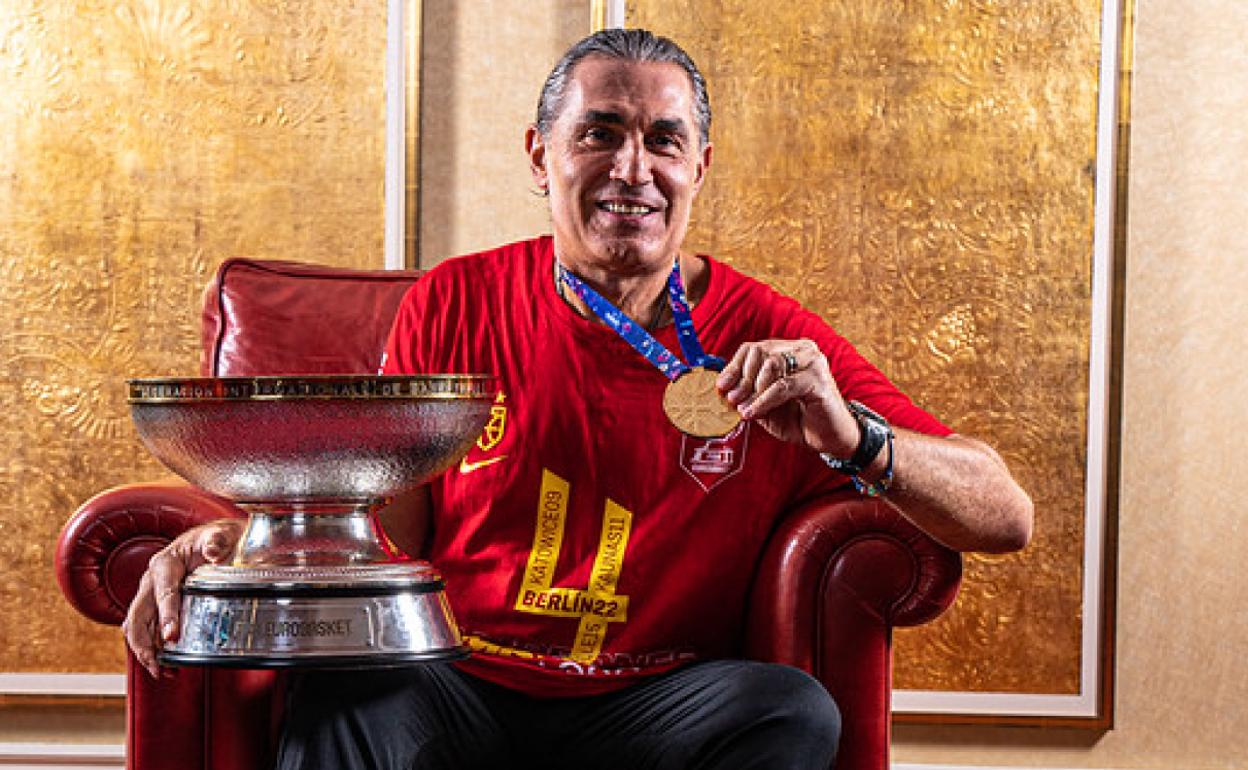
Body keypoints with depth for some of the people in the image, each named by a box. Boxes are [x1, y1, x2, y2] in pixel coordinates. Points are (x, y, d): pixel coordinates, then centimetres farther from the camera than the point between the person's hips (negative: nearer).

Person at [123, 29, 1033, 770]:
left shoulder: (768, 340, -1)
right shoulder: (454, 306, 4)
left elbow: (1006, 517, -4)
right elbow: (387, 520, 9)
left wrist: (850, 438, -24)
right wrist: (240, 541, -12)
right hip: (455, 688, -1)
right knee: (344, 692, -33)